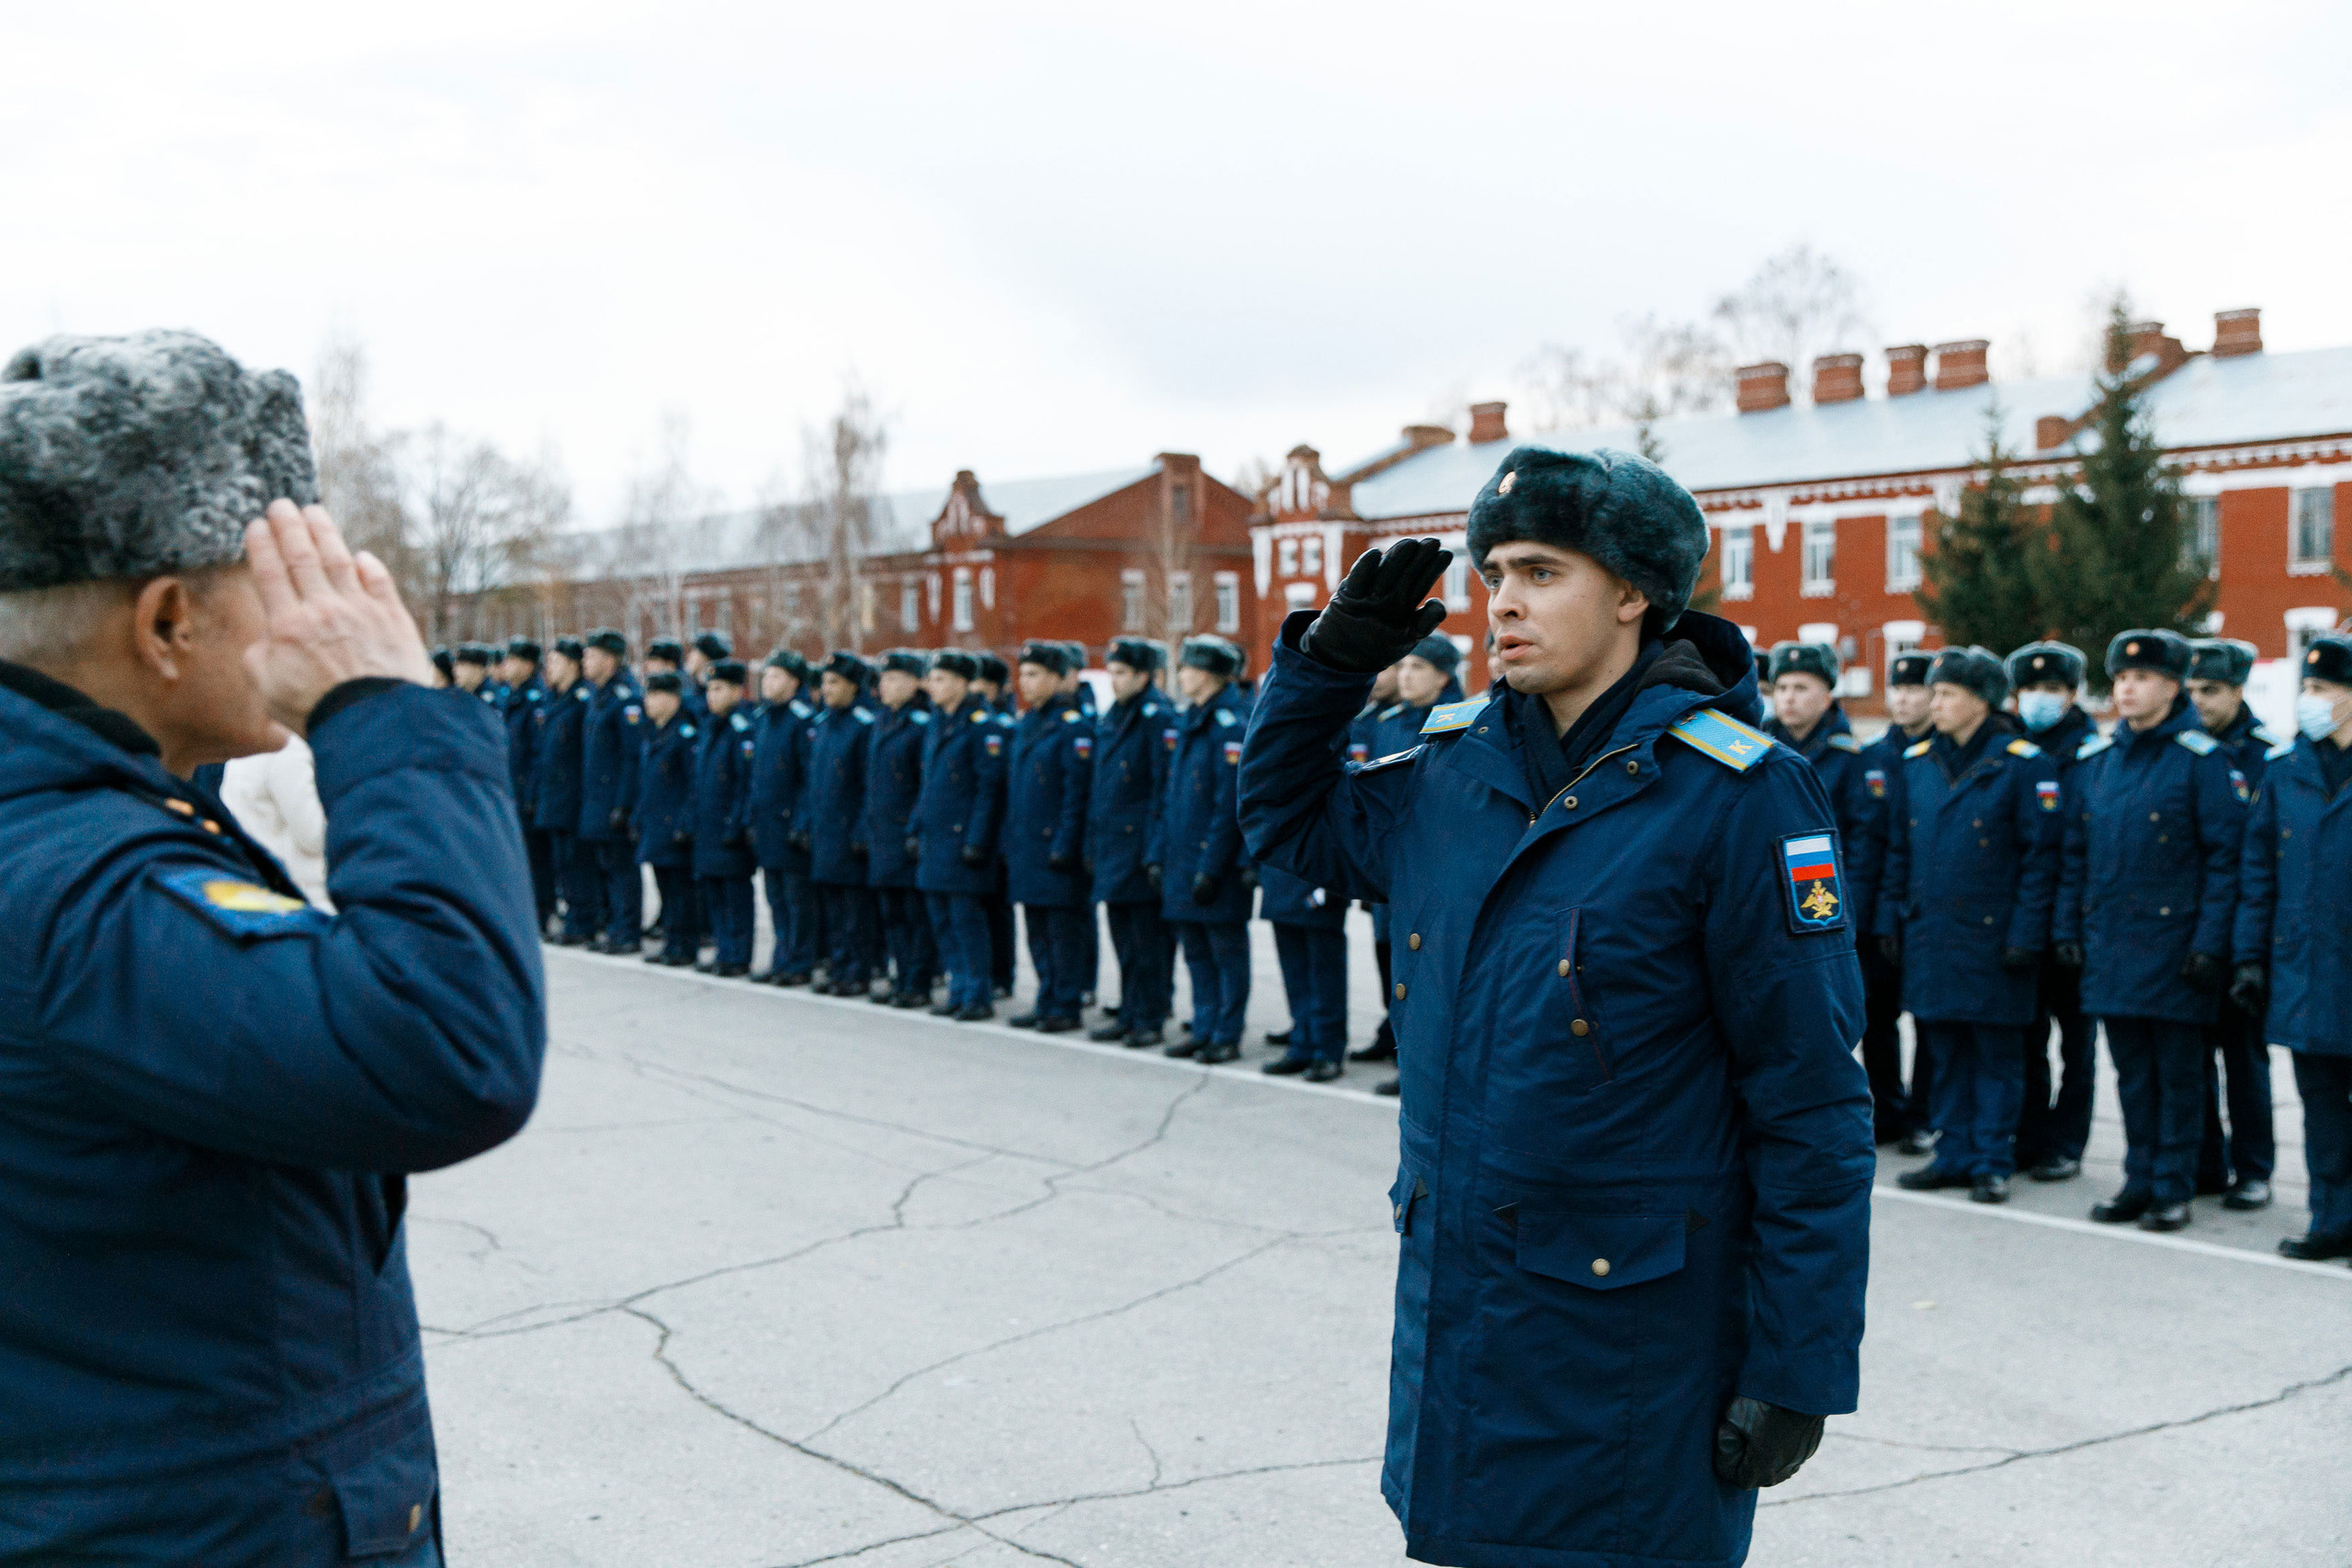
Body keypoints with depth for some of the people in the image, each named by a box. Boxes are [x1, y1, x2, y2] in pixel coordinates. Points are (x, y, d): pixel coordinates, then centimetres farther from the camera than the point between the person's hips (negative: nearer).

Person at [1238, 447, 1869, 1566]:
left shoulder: (1737, 794, -14)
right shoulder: (1454, 766, 4)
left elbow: (1812, 1108, -14)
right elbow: (1287, 821, 22)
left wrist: (1799, 1369, -14)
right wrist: (1331, 656, 5)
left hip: (1631, 1337, -6)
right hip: (1451, 1305, 6)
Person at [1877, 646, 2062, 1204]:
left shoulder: (2025, 764, -7)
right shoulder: (1916, 762, 9)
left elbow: (2041, 855, -9)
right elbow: (1898, 850, 15)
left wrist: (2025, 935, -13)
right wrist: (1890, 920, 9)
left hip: (1992, 937, -5)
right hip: (1929, 937, 5)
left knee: (1996, 1054, 3)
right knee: (1945, 1051, 11)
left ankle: (1992, 1162, 11)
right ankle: (1954, 1154, 21)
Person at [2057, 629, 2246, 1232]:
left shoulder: (2200, 758, -6)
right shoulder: (2097, 758, 10)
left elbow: (2225, 857, -8)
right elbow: (2076, 850, 15)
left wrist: (2210, 942, -13)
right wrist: (2068, 926, 10)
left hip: (2173, 941, -5)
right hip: (2110, 941, 5)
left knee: (2178, 1071, 3)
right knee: (2131, 1070, 12)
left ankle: (2173, 1190, 11)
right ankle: (2139, 1180, 22)